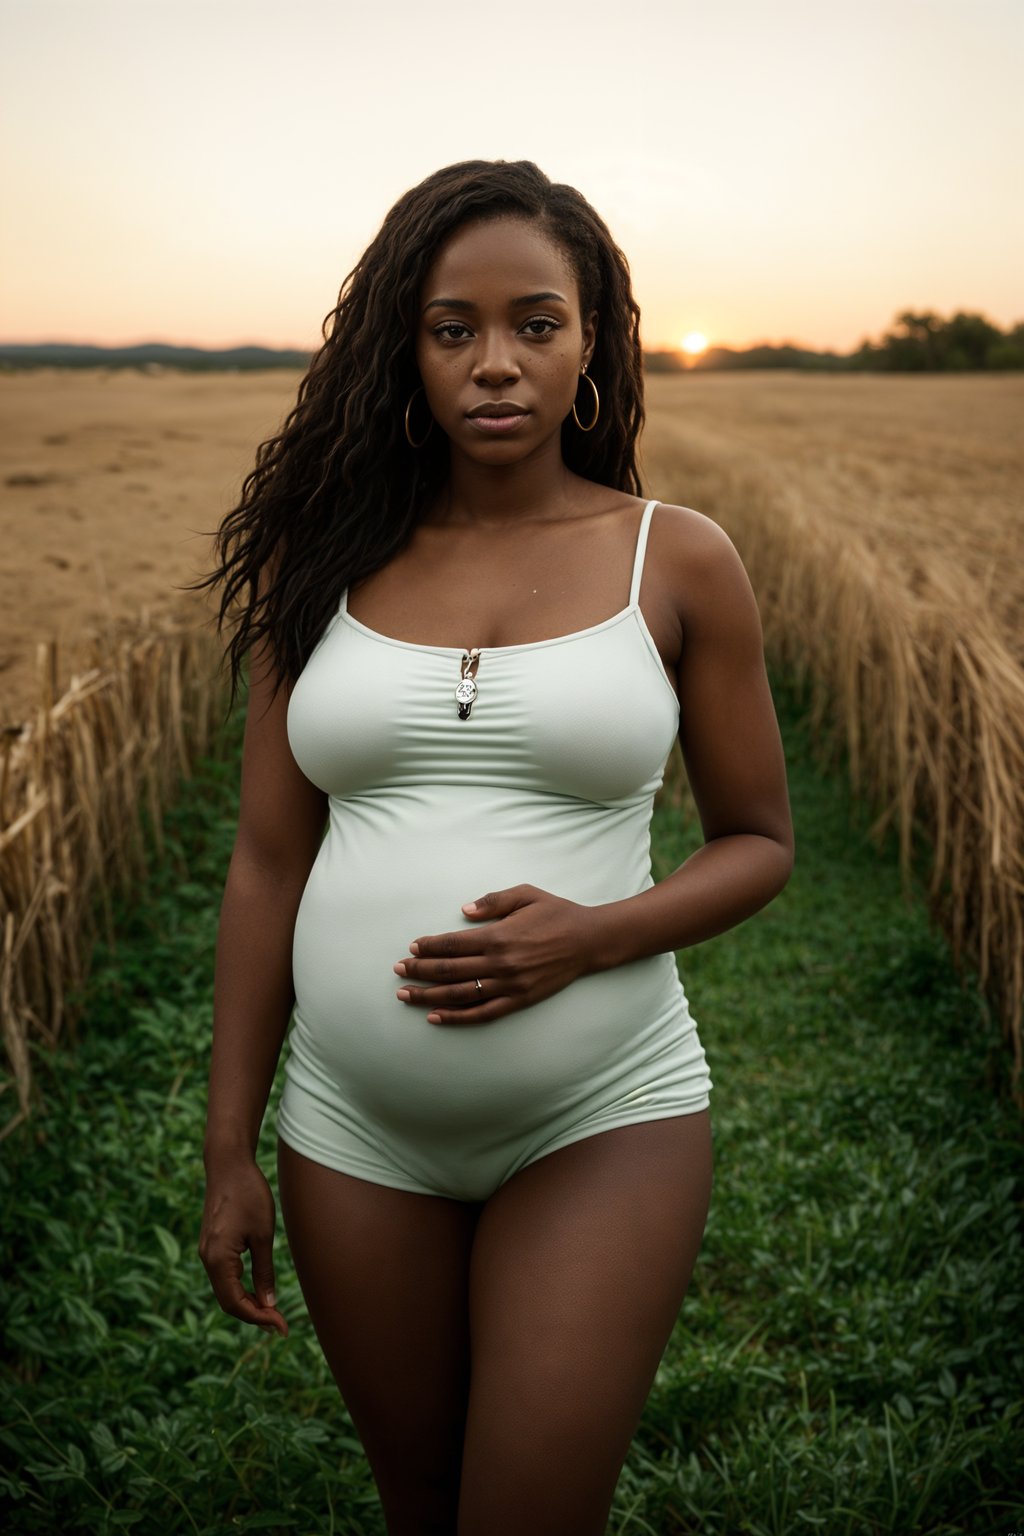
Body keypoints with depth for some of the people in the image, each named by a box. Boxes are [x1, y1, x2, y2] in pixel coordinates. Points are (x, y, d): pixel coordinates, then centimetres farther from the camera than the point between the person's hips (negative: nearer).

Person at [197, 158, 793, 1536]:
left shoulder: (679, 560, -4)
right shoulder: (322, 564, 1)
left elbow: (759, 842, 2)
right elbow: (269, 861, 3)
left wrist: (588, 934, -18)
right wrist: (230, 1150, 4)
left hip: (605, 1117, -2)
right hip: (360, 1129, 3)